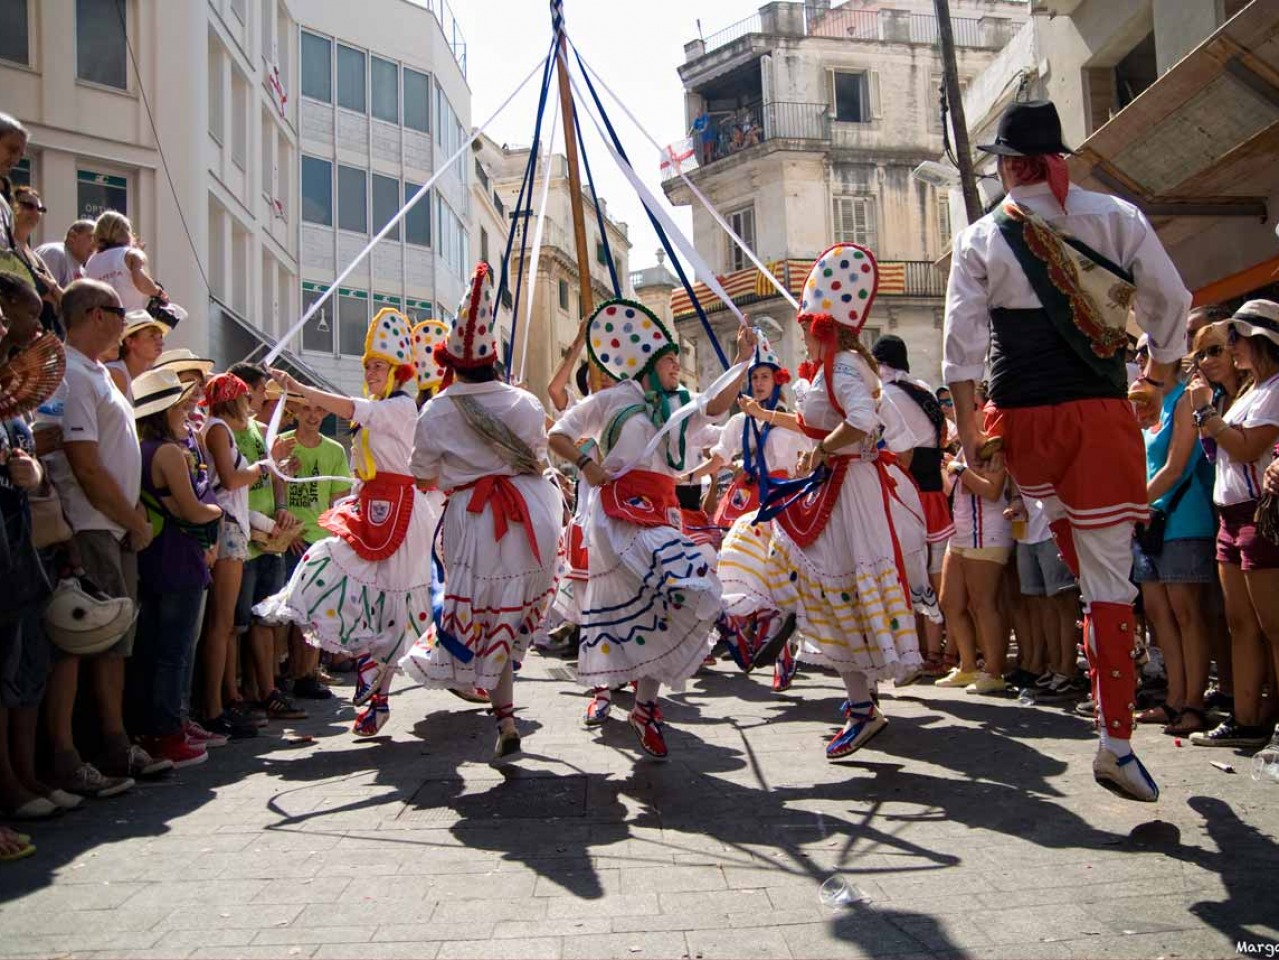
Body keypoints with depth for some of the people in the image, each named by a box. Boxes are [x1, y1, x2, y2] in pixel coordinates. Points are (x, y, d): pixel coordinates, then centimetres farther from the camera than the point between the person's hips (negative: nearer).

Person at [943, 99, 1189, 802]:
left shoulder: (979, 240, -1)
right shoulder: (1116, 217, 2)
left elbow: (962, 345, -7)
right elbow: (1170, 304, 4)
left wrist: (967, 430, -1)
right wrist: (1159, 374, 21)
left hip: (1019, 420, 1)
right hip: (1100, 414, -1)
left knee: (1063, 521, 33)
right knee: (1110, 574, 1)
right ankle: (1115, 742, 2)